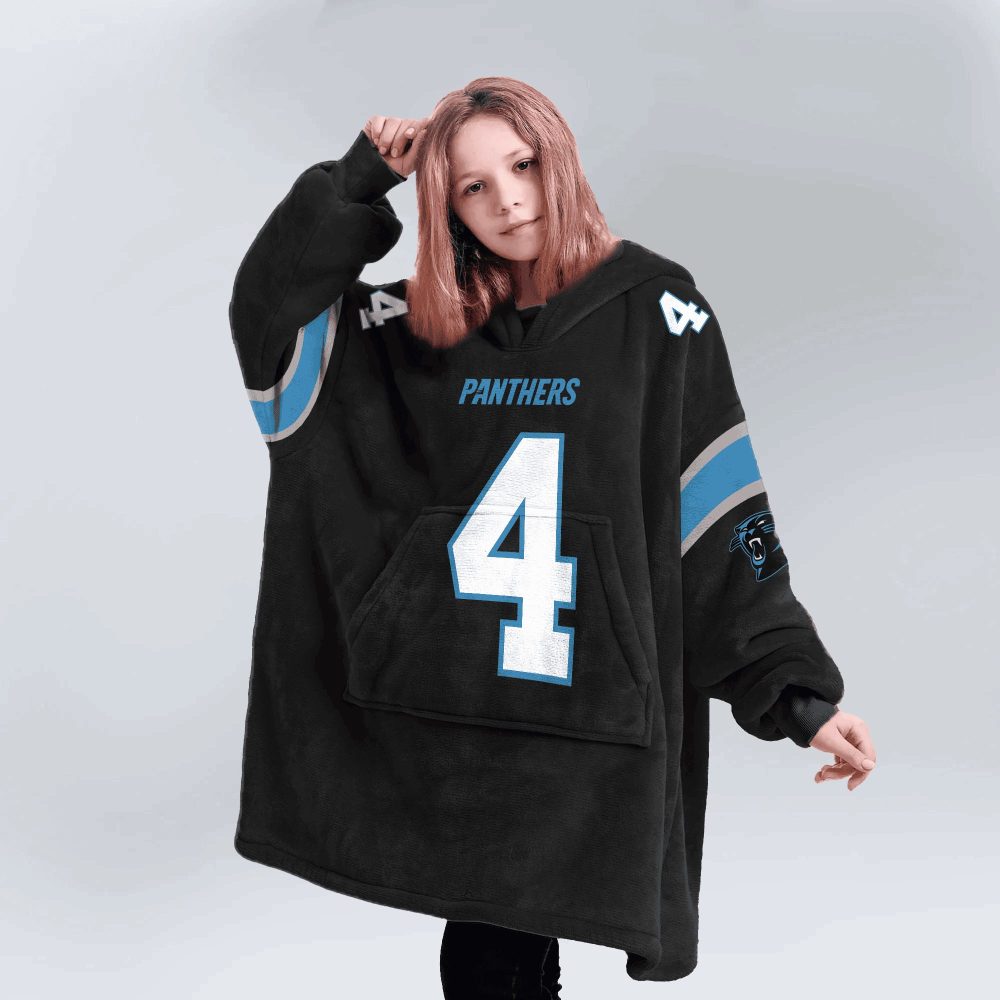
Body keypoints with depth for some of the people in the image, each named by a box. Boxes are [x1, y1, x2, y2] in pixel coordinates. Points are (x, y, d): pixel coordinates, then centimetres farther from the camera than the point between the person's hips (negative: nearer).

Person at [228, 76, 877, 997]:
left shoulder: (654, 307, -3)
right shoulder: (421, 324, 7)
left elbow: (726, 516, -5)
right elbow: (268, 312, 6)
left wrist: (800, 689, -8)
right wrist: (361, 179, 1)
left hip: (591, 708, -3)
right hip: (447, 703, 3)